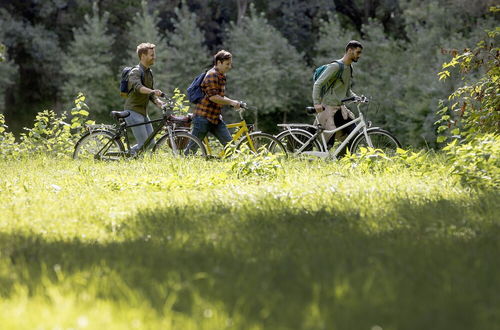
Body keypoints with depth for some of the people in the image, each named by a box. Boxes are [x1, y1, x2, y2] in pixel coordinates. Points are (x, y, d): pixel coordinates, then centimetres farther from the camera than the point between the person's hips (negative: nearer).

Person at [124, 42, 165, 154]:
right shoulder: (136, 72, -13)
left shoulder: (149, 72, 15)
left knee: (151, 144, 6)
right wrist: (152, 91, -51)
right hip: (133, 111, -9)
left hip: (143, 113, 9)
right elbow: (138, 87, -34)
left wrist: (158, 102, -5)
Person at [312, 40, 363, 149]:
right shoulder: (335, 66, -13)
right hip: (328, 108, -8)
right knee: (329, 141, -11)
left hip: (340, 108, 8)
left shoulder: (349, 68, 14)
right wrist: (317, 103, -26)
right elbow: (318, 84, -16)